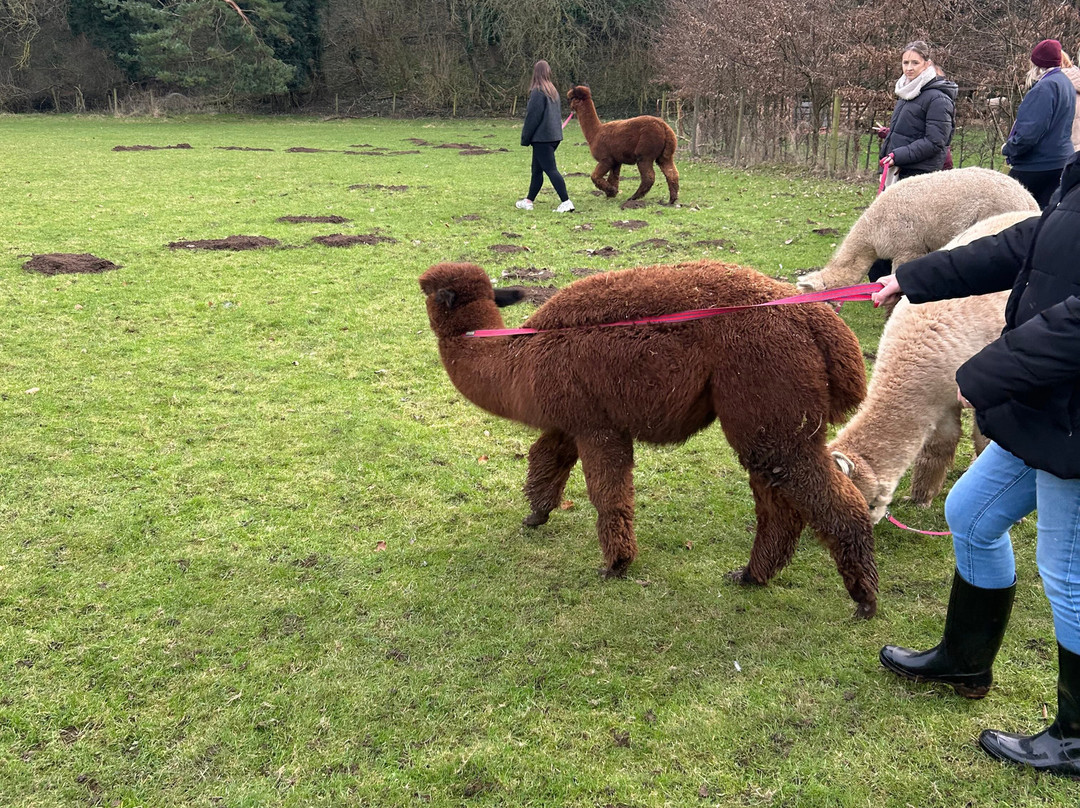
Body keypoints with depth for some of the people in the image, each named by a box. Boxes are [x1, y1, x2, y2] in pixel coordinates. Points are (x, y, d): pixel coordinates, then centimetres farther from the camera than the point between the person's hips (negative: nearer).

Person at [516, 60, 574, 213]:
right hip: (554, 136, 9)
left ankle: (566, 202, -15)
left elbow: (532, 117, -13)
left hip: (541, 137, -9)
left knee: (550, 169, -9)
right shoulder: (553, 91, 12)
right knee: (537, 170, 17)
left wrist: (525, 138, -5)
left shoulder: (537, 92, -14)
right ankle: (529, 201, 25)